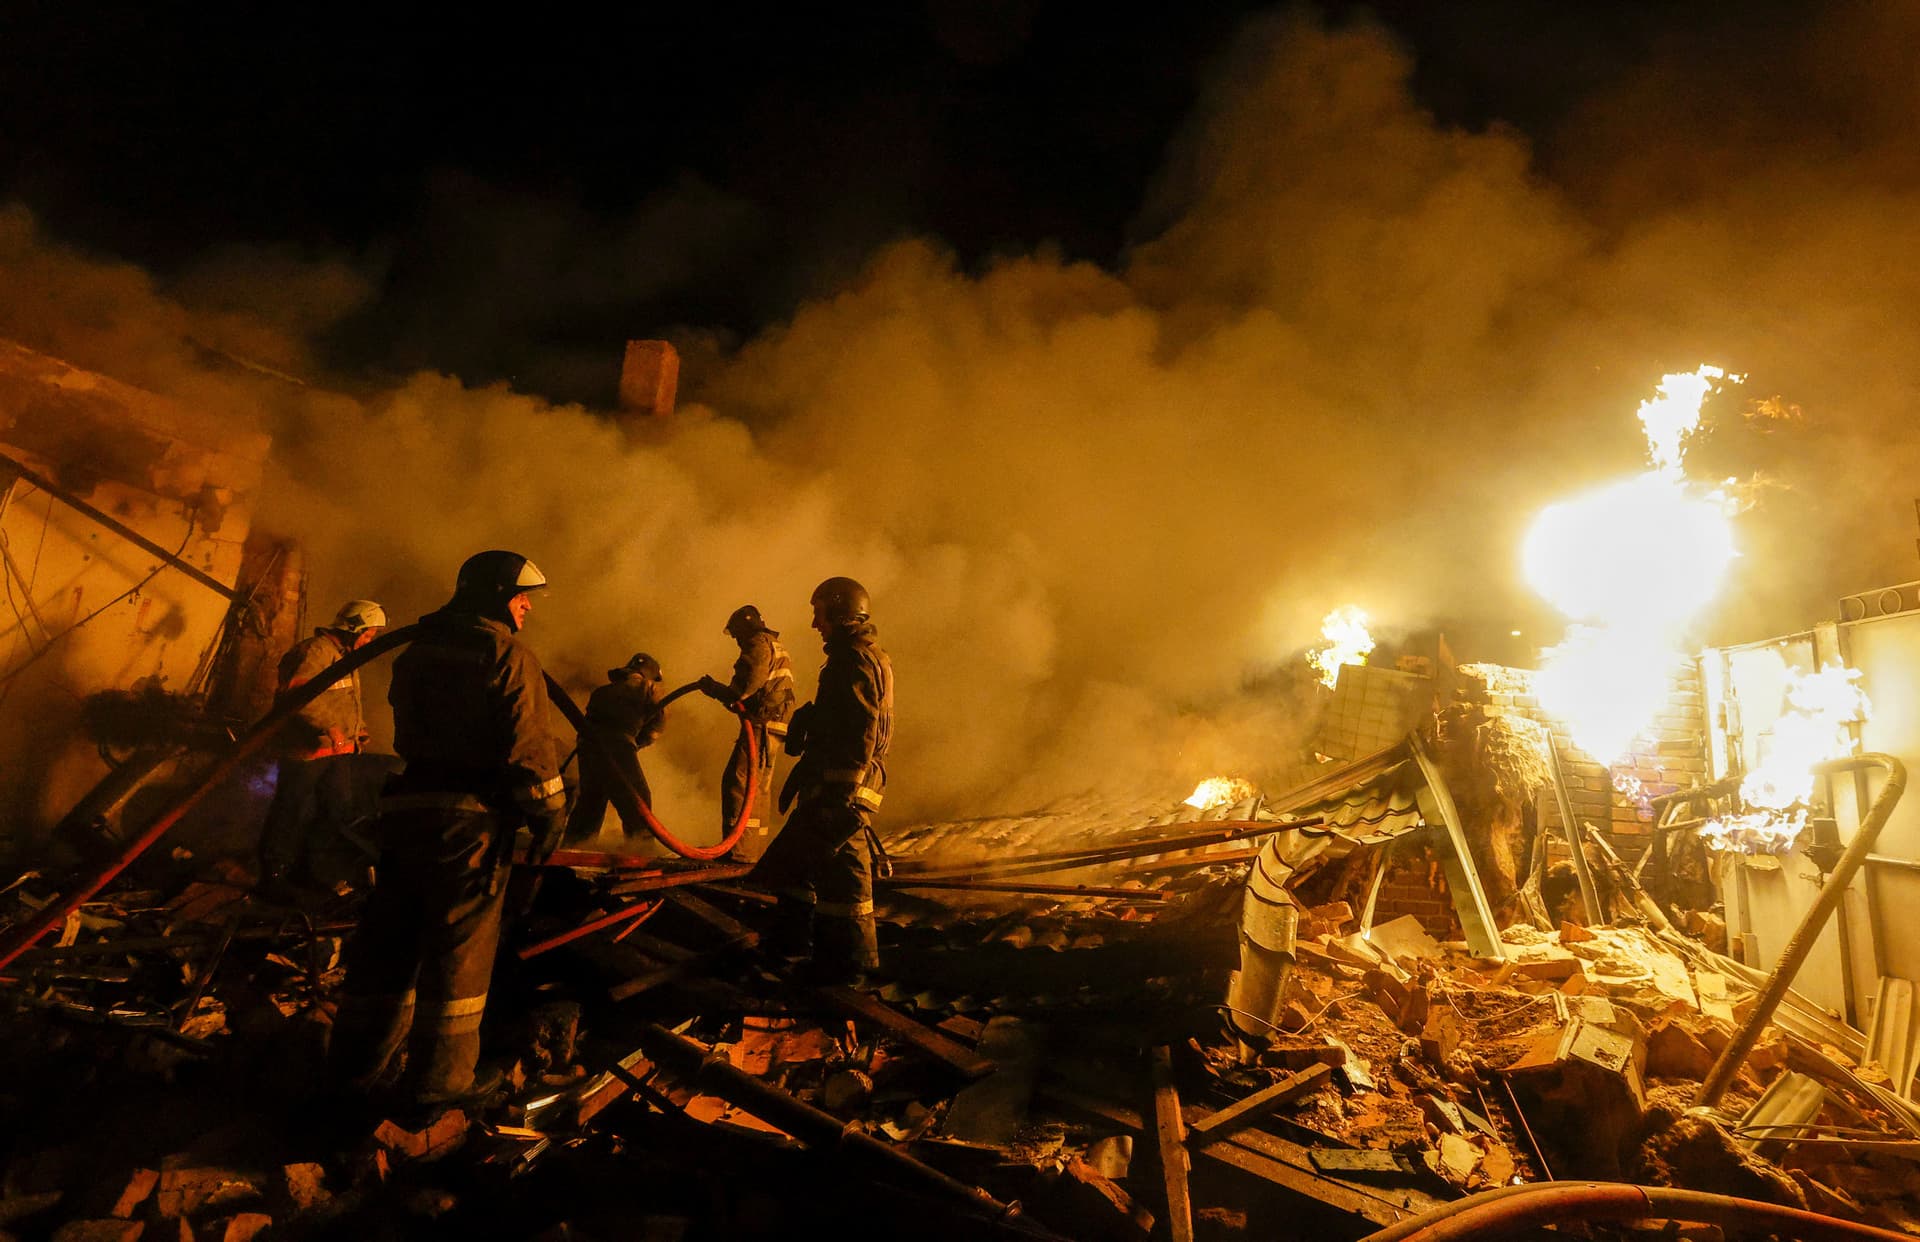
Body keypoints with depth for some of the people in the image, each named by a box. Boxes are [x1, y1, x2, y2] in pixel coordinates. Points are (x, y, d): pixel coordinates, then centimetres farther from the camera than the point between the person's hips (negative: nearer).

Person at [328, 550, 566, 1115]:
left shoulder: (418, 650, 15)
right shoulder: (509, 656, -10)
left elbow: (408, 725, 18)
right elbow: (527, 743, -16)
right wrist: (549, 811, -10)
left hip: (407, 804, 8)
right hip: (471, 813, -7)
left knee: (390, 935, 15)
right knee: (460, 944, 1)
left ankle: (358, 1062, 26)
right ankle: (438, 1077, 9)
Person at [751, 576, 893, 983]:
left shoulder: (856, 659, -16)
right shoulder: (852, 656, 18)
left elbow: (861, 734, -23)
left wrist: (842, 793, -24)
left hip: (842, 783, -11)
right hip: (830, 782, 11)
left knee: (840, 866, -4)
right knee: (795, 857, 19)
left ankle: (850, 957, 7)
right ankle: (790, 940, 32)